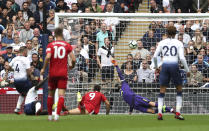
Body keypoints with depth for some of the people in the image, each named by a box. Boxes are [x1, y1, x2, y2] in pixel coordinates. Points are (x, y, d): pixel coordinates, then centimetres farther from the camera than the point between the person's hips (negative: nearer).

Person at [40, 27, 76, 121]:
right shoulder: (67, 45, 2)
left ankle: (50, 115, 21)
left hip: (52, 73, 1)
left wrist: (43, 69, -4)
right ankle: (57, 115, -22)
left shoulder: (50, 45, 0)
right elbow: (73, 59, -4)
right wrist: (72, 66, 17)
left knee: (50, 94, 15)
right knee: (61, 94, -7)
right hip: (63, 73, -1)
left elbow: (48, 57, -15)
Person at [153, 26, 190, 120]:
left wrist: (156, 67, 20)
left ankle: (159, 113, -6)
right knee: (179, 90, 14)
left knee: (162, 91, 7)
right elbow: (182, 58, -7)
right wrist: (187, 70, 2)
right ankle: (178, 113, 4)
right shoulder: (179, 43, 1)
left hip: (165, 66, 2)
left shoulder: (162, 43, 7)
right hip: (174, 66, -2)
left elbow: (155, 56, 4)